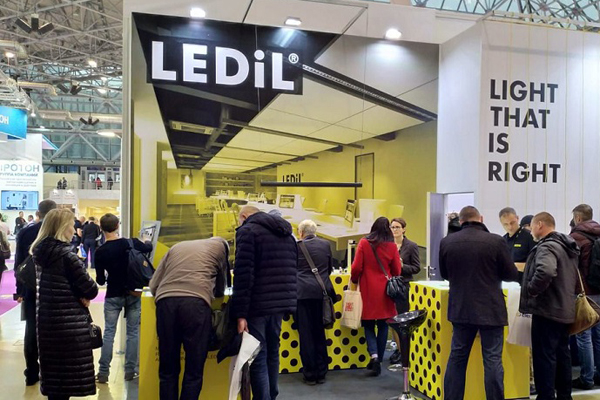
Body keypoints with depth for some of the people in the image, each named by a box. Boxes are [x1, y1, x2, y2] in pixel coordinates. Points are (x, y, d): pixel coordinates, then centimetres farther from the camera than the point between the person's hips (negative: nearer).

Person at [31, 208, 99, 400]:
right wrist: (84, 296, 5)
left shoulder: (39, 252, 5)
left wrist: (76, 294, 2)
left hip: (47, 320, 8)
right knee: (68, 376, 3)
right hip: (69, 323, -8)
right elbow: (91, 289, -16)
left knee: (53, 373, 17)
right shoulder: (66, 254, -17)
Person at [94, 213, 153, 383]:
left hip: (113, 296, -1)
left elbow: (100, 281, -3)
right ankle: (130, 371, 14)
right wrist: (147, 241, 37)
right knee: (133, 332, 8)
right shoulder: (131, 243, -8)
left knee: (109, 333, 9)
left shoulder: (100, 252, -10)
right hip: (133, 294, 1)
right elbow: (148, 248, 15)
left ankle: (103, 372, 11)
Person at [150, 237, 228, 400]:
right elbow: (220, 290, 31)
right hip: (196, 302, -3)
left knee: (168, 370, 13)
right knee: (194, 371, 5)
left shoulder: (176, 247, 31)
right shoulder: (220, 246, 23)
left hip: (166, 301, 3)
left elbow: (153, 285, 26)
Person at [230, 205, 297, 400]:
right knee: (272, 352, 20)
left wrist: (240, 312, -17)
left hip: (257, 305, -7)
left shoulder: (247, 231, -5)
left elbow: (243, 274, -15)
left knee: (257, 357, 0)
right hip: (280, 303, 8)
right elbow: (292, 271, 20)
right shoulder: (286, 234, 19)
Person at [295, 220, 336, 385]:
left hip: (303, 292, -3)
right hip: (322, 292, 3)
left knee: (306, 334, 5)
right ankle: (321, 373, 20)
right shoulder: (325, 244, 7)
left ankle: (310, 374, 10)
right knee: (319, 332, 13)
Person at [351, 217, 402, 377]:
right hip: (385, 291, 1)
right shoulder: (392, 246, -4)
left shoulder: (364, 243, -7)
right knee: (383, 325, 12)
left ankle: (374, 356, -9)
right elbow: (397, 271, 2)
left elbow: (357, 267, -7)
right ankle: (379, 360, 17)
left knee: (368, 325, 10)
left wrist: (354, 280, 11)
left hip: (368, 290, -1)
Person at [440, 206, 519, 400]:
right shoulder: (496, 241, -12)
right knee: (492, 360, 5)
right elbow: (512, 275, -3)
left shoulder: (446, 242, -2)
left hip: (461, 309, 3)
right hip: (490, 309, -3)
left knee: (457, 358, 13)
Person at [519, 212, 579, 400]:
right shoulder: (568, 247, 14)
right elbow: (574, 277, 22)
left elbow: (545, 272, -36)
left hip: (547, 309, -10)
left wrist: (530, 291, -22)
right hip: (565, 309, 10)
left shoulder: (547, 247, -17)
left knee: (544, 356, -2)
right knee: (562, 353, 17)